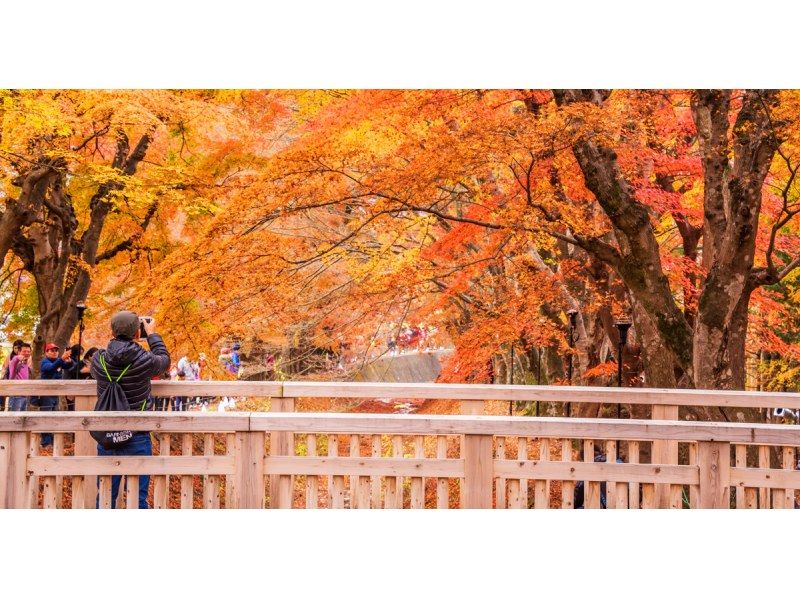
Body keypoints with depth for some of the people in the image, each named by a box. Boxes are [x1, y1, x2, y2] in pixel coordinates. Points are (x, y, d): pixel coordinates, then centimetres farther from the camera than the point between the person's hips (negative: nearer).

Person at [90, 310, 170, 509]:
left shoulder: (98, 359, -6)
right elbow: (164, 360, 9)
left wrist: (118, 336, 19)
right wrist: (152, 334, 21)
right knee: (138, 499, 4)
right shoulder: (145, 360, -14)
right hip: (138, 440, -3)